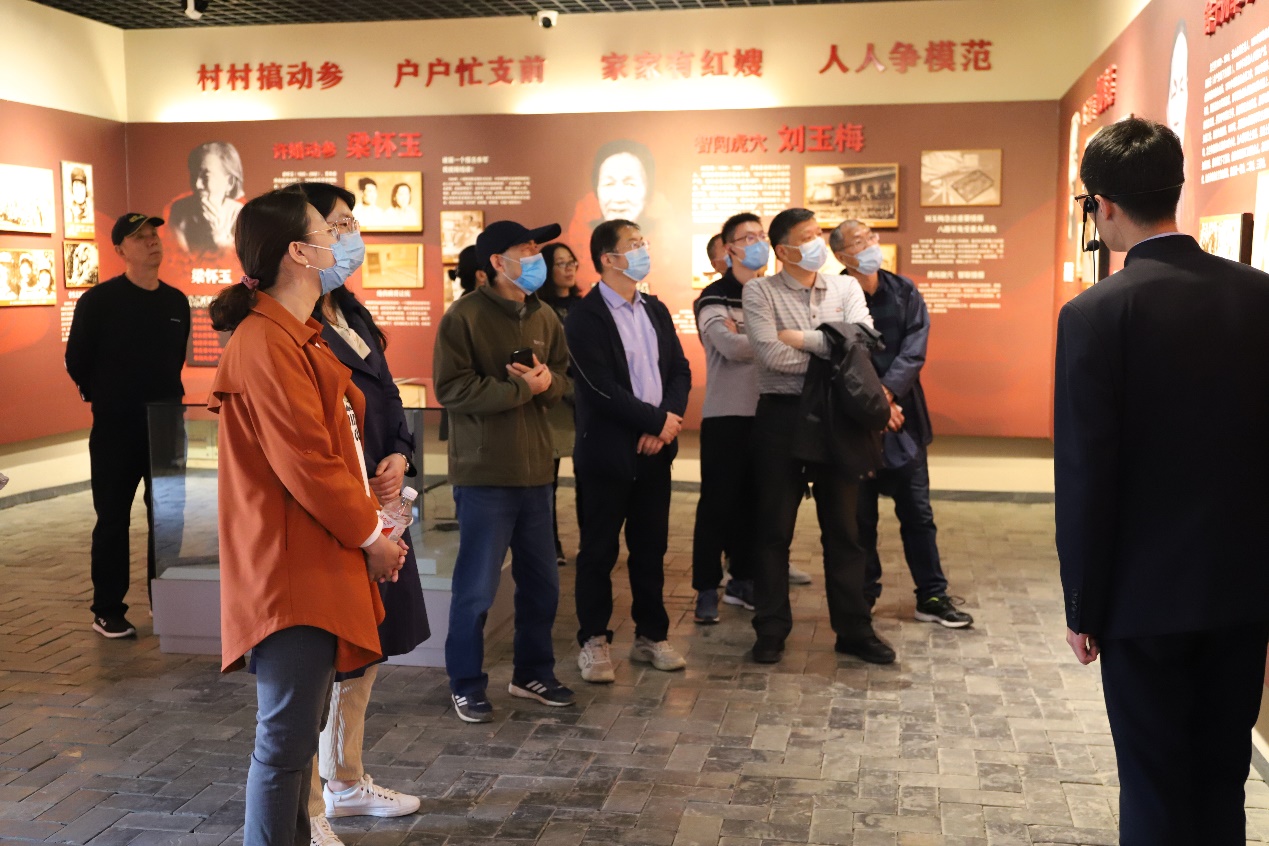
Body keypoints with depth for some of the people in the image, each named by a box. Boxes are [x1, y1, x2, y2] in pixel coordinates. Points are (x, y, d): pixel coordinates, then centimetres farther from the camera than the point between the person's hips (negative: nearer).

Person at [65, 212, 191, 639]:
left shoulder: (176, 302, 6)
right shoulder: (99, 300, -8)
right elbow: (77, 361, -2)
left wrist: (168, 397, 13)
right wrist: (107, 399, 7)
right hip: (115, 429, -4)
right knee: (113, 520, 2)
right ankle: (108, 612, 12)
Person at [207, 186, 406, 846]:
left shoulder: (297, 336, 16)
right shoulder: (267, 344, -17)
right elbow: (307, 464, -21)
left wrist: (370, 518, 7)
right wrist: (370, 536, -9)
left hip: (319, 565, 10)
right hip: (293, 571, -10)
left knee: (298, 731, 19)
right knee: (286, 739, -3)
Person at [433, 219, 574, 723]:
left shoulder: (545, 318, 10)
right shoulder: (465, 316, -10)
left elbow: (563, 378, 14)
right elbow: (452, 389, -17)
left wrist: (548, 381, -9)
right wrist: (521, 389, -16)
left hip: (534, 470, 6)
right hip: (483, 473, -6)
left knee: (542, 582, 13)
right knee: (476, 586, 2)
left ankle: (533, 673, 30)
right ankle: (466, 685, 17)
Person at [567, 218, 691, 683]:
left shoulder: (655, 310, 13)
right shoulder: (585, 317, -10)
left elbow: (680, 370, 8)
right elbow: (602, 388, -18)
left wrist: (667, 421, -9)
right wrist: (657, 421, -13)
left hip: (655, 448, 6)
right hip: (608, 452, -6)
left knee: (651, 548, 12)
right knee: (599, 551, 4)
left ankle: (651, 635, 24)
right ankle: (593, 640, 17)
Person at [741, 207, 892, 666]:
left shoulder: (846, 288, 7)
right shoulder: (760, 291, -3)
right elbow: (771, 354, -17)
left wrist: (800, 338, -12)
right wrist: (833, 353, -7)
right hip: (781, 414, -2)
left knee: (844, 526, 8)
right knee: (775, 528, 6)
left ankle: (853, 628, 19)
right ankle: (771, 629, 17)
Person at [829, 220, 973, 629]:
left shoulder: (904, 291, 6)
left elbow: (915, 348, -3)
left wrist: (887, 391, -17)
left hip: (903, 418, 3)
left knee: (918, 514, 8)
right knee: (860, 516, 7)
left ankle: (932, 597, 17)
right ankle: (863, 597, 19)